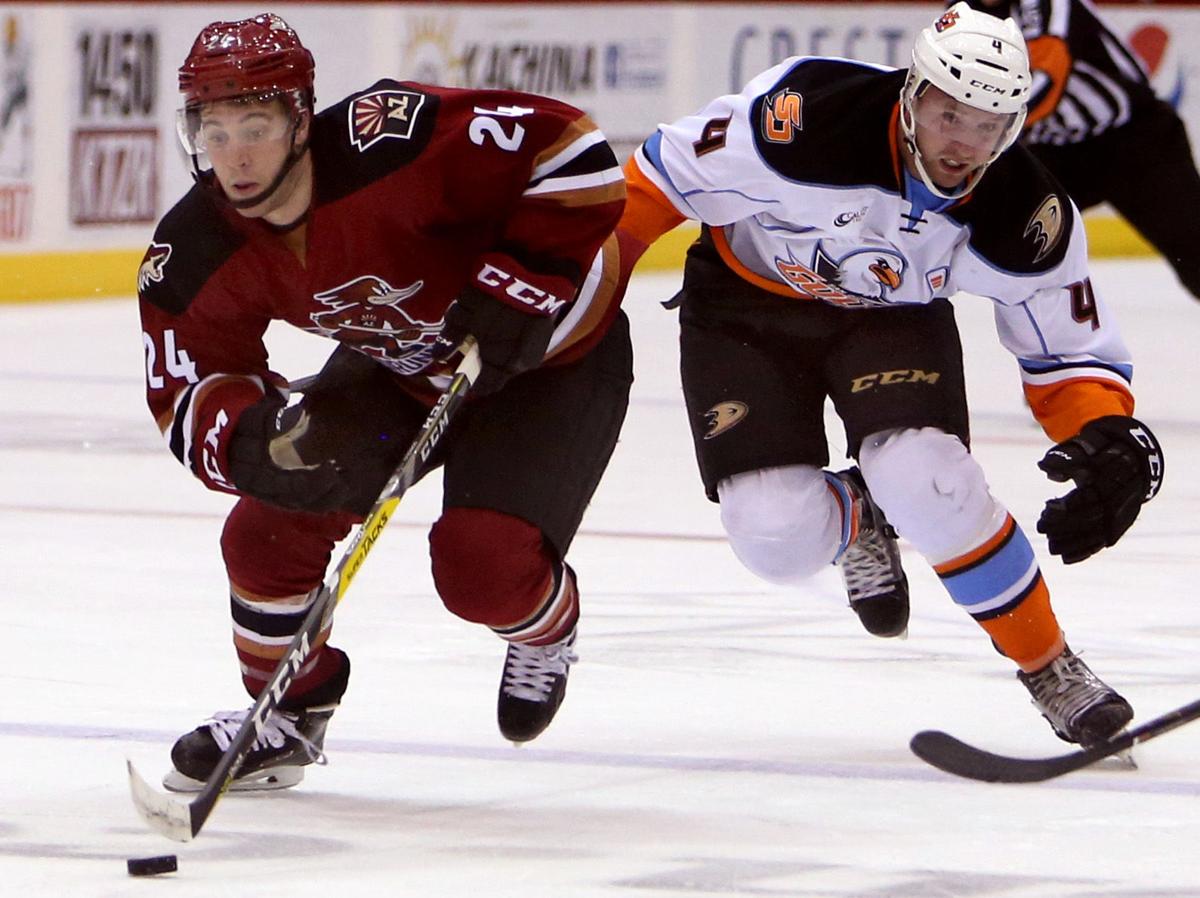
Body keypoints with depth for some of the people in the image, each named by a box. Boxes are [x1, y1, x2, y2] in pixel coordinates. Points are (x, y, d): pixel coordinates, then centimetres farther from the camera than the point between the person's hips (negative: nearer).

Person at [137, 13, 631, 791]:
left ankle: (548, 629, 17)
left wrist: (521, 287, -34)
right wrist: (262, 441, -35)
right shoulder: (197, 255, -18)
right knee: (269, 523, -7)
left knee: (483, 566, -21)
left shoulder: (394, 142, -37)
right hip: (395, 368, 6)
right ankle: (290, 713, 19)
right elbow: (188, 396, -13)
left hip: (550, 354, -6)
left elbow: (571, 153, -32)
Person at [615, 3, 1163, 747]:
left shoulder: (1028, 219, -24)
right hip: (745, 306, -1)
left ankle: (1051, 669, -7)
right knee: (779, 539, -18)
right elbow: (672, 173, -20)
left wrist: (1112, 441, -30)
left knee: (923, 478, -28)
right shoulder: (809, 118, -35)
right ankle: (854, 520, 22)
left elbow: (1069, 350, -11)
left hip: (896, 318, 1)